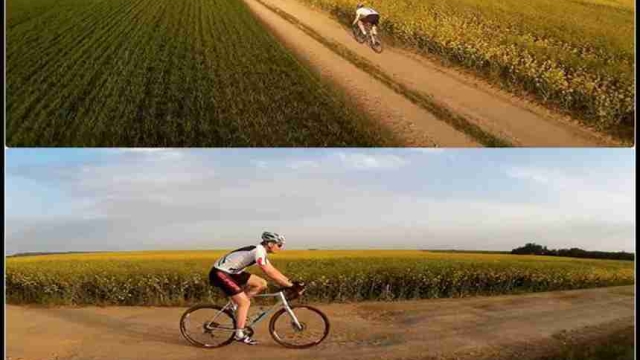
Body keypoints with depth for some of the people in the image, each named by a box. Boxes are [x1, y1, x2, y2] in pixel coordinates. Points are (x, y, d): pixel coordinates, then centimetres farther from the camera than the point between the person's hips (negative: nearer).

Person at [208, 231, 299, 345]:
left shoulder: (260, 251, 7)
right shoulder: (258, 251, -23)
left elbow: (273, 270, 13)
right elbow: (271, 274, -27)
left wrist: (290, 281, 6)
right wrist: (290, 285, -24)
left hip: (230, 272, 10)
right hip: (220, 273, -10)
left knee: (262, 283, 4)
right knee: (245, 302, -14)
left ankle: (236, 306, 11)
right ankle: (239, 334, -3)